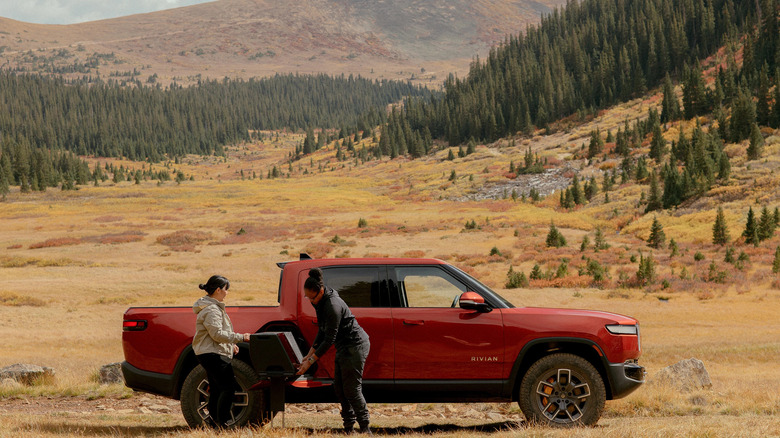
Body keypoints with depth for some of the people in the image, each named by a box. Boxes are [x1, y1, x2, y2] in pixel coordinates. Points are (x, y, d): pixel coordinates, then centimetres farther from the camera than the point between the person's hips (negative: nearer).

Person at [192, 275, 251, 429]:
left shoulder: (214, 307, 19)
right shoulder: (211, 310, -16)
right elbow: (217, 334, -22)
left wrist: (231, 344, 19)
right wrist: (240, 337, -18)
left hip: (210, 354, 11)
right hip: (213, 355, -11)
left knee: (216, 389, 12)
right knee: (228, 387, -14)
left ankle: (214, 421, 15)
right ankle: (222, 422, -14)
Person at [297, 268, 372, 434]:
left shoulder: (333, 306, -26)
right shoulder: (321, 302, 4)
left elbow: (329, 339, -24)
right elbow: (322, 331, 13)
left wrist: (311, 361, -21)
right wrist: (310, 354, 9)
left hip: (355, 345, -10)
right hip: (344, 346, 10)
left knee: (351, 388, -9)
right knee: (339, 387, 10)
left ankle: (365, 428, -4)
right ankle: (349, 427, 14)